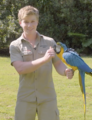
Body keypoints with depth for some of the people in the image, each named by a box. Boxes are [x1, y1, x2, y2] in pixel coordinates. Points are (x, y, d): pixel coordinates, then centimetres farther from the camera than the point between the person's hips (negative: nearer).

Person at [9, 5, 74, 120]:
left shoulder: (49, 42, 6)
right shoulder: (15, 45, 2)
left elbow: (58, 64, 7)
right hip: (25, 98, 0)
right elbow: (20, 68, -13)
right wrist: (44, 59, -24)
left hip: (47, 98, 1)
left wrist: (66, 71, -17)